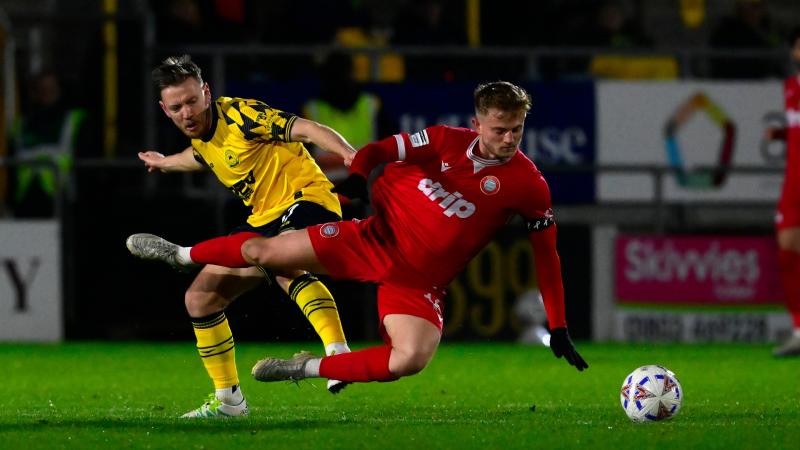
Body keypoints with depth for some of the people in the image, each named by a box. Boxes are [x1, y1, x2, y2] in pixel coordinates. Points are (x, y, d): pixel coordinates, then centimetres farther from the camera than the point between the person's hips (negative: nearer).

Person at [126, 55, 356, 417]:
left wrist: (348, 153, -43)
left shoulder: (239, 115, -16)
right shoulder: (201, 134, 9)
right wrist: (165, 163, 58)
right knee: (200, 299, 8)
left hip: (307, 200, -9)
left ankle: (338, 353, -55)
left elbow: (304, 129, -26)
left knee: (282, 263, -42)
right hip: (264, 220, 9)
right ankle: (228, 399, 19)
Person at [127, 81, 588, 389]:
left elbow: (547, 255, -1)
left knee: (412, 358, -31)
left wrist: (559, 329, -1)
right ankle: (182, 255, 31)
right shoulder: (447, 141, -8)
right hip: (378, 238, 1)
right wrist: (358, 176, -24)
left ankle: (311, 368, -9)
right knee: (262, 250, 1)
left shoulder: (528, 185, -11)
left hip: (421, 281, -1)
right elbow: (380, 151, 0)